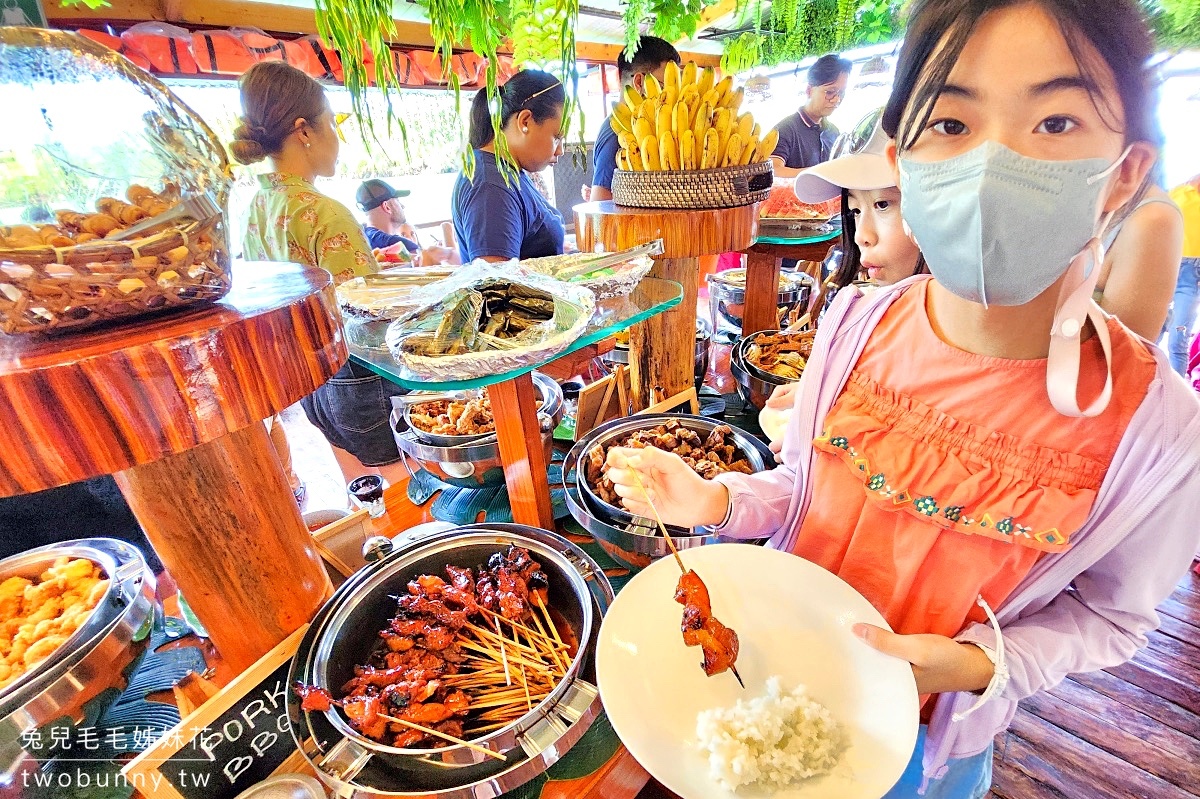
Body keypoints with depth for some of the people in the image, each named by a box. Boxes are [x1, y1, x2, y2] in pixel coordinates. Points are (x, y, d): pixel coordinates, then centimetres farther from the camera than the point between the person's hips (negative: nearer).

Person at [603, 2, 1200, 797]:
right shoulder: (857, 322, -19)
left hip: (926, 734, -1)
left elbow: (1107, 612, -8)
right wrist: (719, 502, -22)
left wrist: (978, 665, -24)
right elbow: (807, 483, -5)